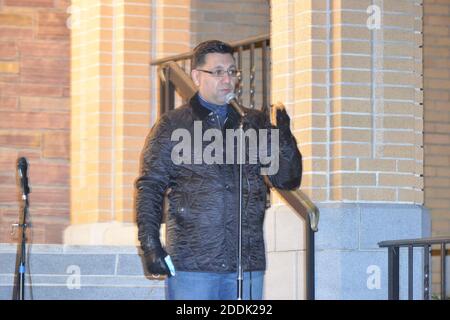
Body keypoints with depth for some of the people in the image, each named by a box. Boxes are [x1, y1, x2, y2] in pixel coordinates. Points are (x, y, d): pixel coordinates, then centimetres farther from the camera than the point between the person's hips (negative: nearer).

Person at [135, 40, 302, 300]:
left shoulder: (255, 124, 14)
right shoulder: (172, 126, 5)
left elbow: (288, 181, 11)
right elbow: (149, 188, 2)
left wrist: (285, 140, -9)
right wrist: (151, 245, -10)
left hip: (247, 264, 3)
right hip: (191, 265, -3)